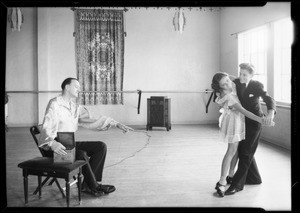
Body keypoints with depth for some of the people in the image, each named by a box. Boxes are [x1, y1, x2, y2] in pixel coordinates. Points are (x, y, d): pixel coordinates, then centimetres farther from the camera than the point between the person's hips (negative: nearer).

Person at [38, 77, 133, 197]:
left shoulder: (76, 107, 12)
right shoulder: (55, 104, -11)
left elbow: (93, 119, 12)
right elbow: (47, 127, -23)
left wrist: (117, 124, 2)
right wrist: (52, 143, -44)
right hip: (58, 147, -8)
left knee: (101, 146, -10)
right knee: (81, 154, -32)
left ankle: (88, 183, -10)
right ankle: (93, 186, -11)